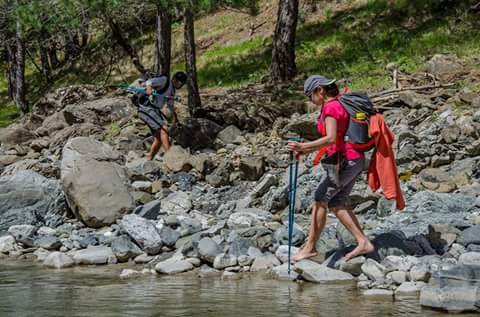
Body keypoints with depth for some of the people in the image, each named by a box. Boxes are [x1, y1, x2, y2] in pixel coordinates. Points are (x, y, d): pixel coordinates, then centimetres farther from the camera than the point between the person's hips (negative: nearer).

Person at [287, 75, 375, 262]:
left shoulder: (330, 107, -13)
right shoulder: (339, 104, 17)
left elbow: (331, 139, -24)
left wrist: (303, 146, -24)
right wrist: (306, 150, 12)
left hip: (344, 160, -10)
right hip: (355, 160, 10)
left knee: (320, 199, -2)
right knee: (336, 203, 11)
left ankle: (310, 247, 4)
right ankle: (363, 242, 6)